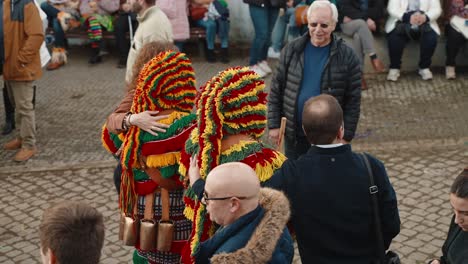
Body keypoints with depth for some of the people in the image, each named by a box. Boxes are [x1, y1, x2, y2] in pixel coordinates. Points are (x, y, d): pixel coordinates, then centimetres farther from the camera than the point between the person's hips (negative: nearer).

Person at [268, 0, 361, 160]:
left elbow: (352, 101, -6)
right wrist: (274, 125, -2)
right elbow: (276, 91, 2)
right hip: (294, 135, 2)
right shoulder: (291, 51, -3)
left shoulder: (347, 57, -9)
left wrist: (346, 136, -9)